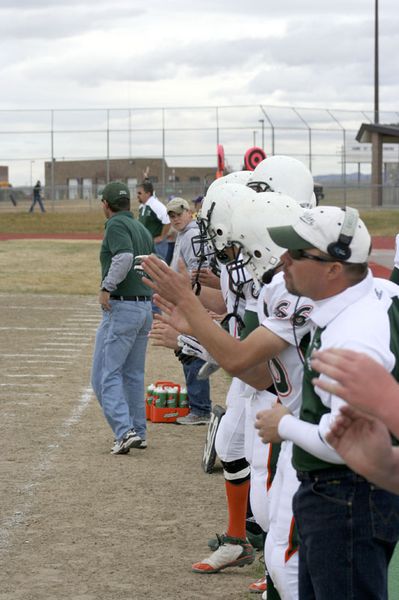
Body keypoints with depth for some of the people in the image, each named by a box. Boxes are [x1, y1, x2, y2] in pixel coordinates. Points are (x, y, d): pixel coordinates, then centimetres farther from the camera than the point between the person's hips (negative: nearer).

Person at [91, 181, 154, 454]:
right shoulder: (143, 229, 16)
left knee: (106, 374, -5)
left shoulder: (116, 225, -10)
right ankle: (139, 433, 19)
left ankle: (124, 431, -16)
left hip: (121, 307, -8)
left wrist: (107, 287, -20)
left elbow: (124, 257, -27)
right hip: (146, 306, 8)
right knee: (134, 374, 17)